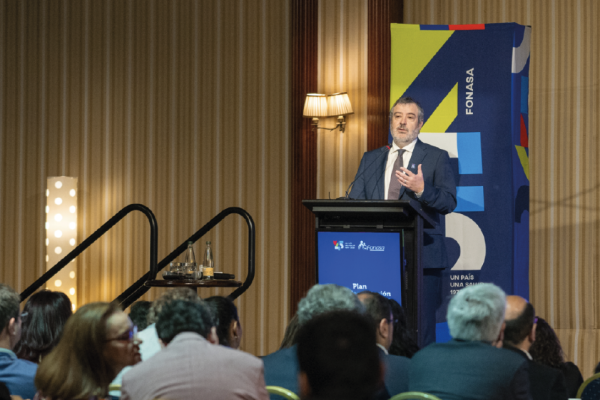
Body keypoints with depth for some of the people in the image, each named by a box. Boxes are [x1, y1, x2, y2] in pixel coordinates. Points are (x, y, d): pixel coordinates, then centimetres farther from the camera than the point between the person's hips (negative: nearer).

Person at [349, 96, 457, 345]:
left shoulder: (437, 158, 6)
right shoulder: (370, 159, 18)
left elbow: (449, 203, -3)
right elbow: (354, 201, 13)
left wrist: (422, 190, -21)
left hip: (421, 256, -3)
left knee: (421, 329, -6)